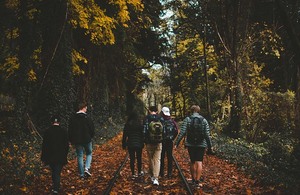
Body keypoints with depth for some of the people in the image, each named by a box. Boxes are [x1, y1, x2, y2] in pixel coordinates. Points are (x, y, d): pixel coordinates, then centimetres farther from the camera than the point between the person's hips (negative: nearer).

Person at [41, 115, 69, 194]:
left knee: (53, 171, 20)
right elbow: (66, 145, 0)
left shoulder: (47, 131, -7)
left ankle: (55, 187, 31)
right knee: (57, 173, 4)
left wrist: (43, 157, 3)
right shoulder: (64, 131, -5)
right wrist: (65, 155, 13)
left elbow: (44, 145, -5)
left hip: (50, 156, 1)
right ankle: (56, 189, -4)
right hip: (60, 157, -1)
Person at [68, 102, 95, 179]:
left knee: (79, 156, 10)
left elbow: (70, 130, 6)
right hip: (87, 140, -3)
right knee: (89, 154, 17)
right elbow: (92, 129, -7)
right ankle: (87, 168, -4)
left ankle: (82, 174, 13)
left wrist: (71, 140, 15)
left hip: (77, 141, 3)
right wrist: (90, 137, 12)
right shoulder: (87, 118, -11)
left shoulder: (73, 118, 1)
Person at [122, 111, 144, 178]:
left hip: (130, 144, 0)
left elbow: (125, 135, -1)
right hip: (139, 144, 0)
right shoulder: (141, 123, -5)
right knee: (139, 158, 14)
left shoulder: (128, 124, -4)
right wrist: (143, 143, 8)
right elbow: (143, 134, -2)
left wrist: (124, 144, 7)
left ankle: (133, 174, 10)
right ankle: (139, 172, 26)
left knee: (132, 159, 6)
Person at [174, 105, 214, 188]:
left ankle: (193, 179, 25)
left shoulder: (187, 119, -1)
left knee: (192, 162, 15)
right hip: (201, 144, -1)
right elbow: (207, 135, -1)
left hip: (190, 144, 1)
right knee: (199, 162, -1)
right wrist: (210, 146, 6)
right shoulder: (204, 120, 2)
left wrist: (176, 143, -10)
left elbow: (182, 132, -10)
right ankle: (197, 181, -9)